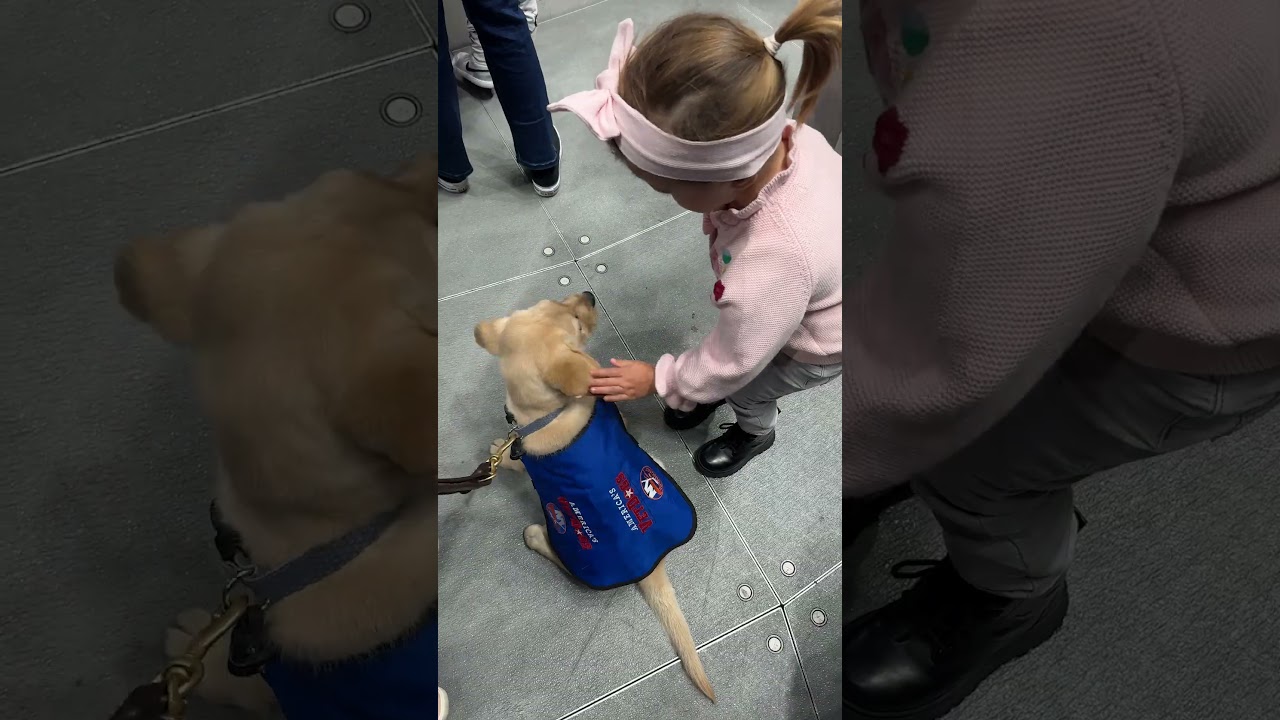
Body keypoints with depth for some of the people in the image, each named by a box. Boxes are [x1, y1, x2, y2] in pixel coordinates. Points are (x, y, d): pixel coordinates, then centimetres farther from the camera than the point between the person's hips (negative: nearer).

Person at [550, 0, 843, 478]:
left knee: (745, 388, 21)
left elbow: (734, 361, -29)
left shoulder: (776, 260, -51)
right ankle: (712, 391, 61)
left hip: (817, 344, -5)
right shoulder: (772, 132, -35)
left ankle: (755, 434, 57)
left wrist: (660, 380, -14)